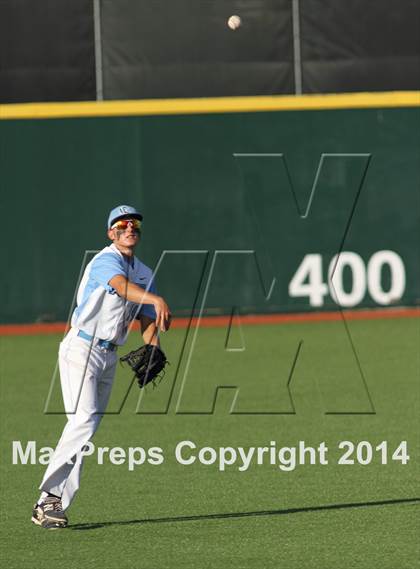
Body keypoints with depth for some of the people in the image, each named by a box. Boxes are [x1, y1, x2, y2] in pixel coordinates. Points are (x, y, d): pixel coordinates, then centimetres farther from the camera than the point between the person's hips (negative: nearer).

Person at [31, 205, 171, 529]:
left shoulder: (145, 274, 15)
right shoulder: (106, 260, -12)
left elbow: (148, 320, 14)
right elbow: (122, 286, -34)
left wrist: (153, 349, -8)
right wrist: (157, 299, -52)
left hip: (109, 355, 8)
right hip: (81, 348, -8)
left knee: (87, 427, 4)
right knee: (84, 419, -22)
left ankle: (55, 506, 4)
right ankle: (48, 499, -26)